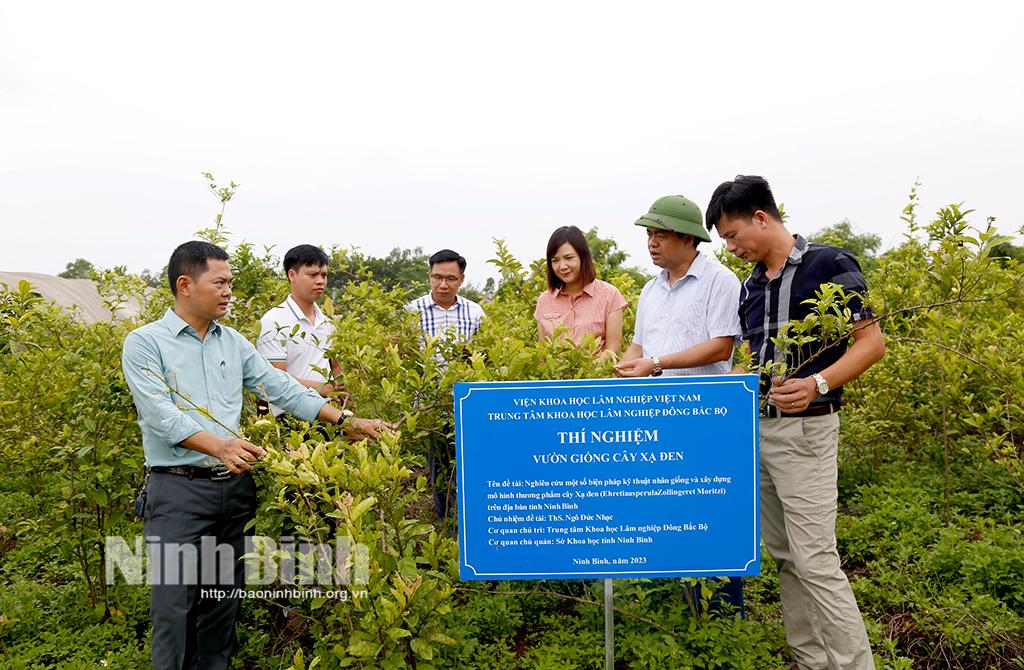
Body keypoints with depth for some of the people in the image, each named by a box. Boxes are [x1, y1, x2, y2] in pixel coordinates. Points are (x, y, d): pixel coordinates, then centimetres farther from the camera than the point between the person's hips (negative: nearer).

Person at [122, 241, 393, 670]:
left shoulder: (233, 342, 11)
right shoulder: (145, 343, -5)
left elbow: (282, 389, 8)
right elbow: (161, 416, -16)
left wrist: (347, 421, 0)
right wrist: (220, 446, -31)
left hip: (235, 487, 5)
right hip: (179, 490, -5)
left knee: (223, 604, 13)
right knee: (175, 606, 0)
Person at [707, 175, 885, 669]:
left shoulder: (830, 264, -8)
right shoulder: (751, 286, 12)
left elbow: (872, 342, -10)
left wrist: (817, 384, -23)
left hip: (804, 429, -7)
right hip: (756, 426, 8)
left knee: (814, 560, -9)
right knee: (784, 556, 12)